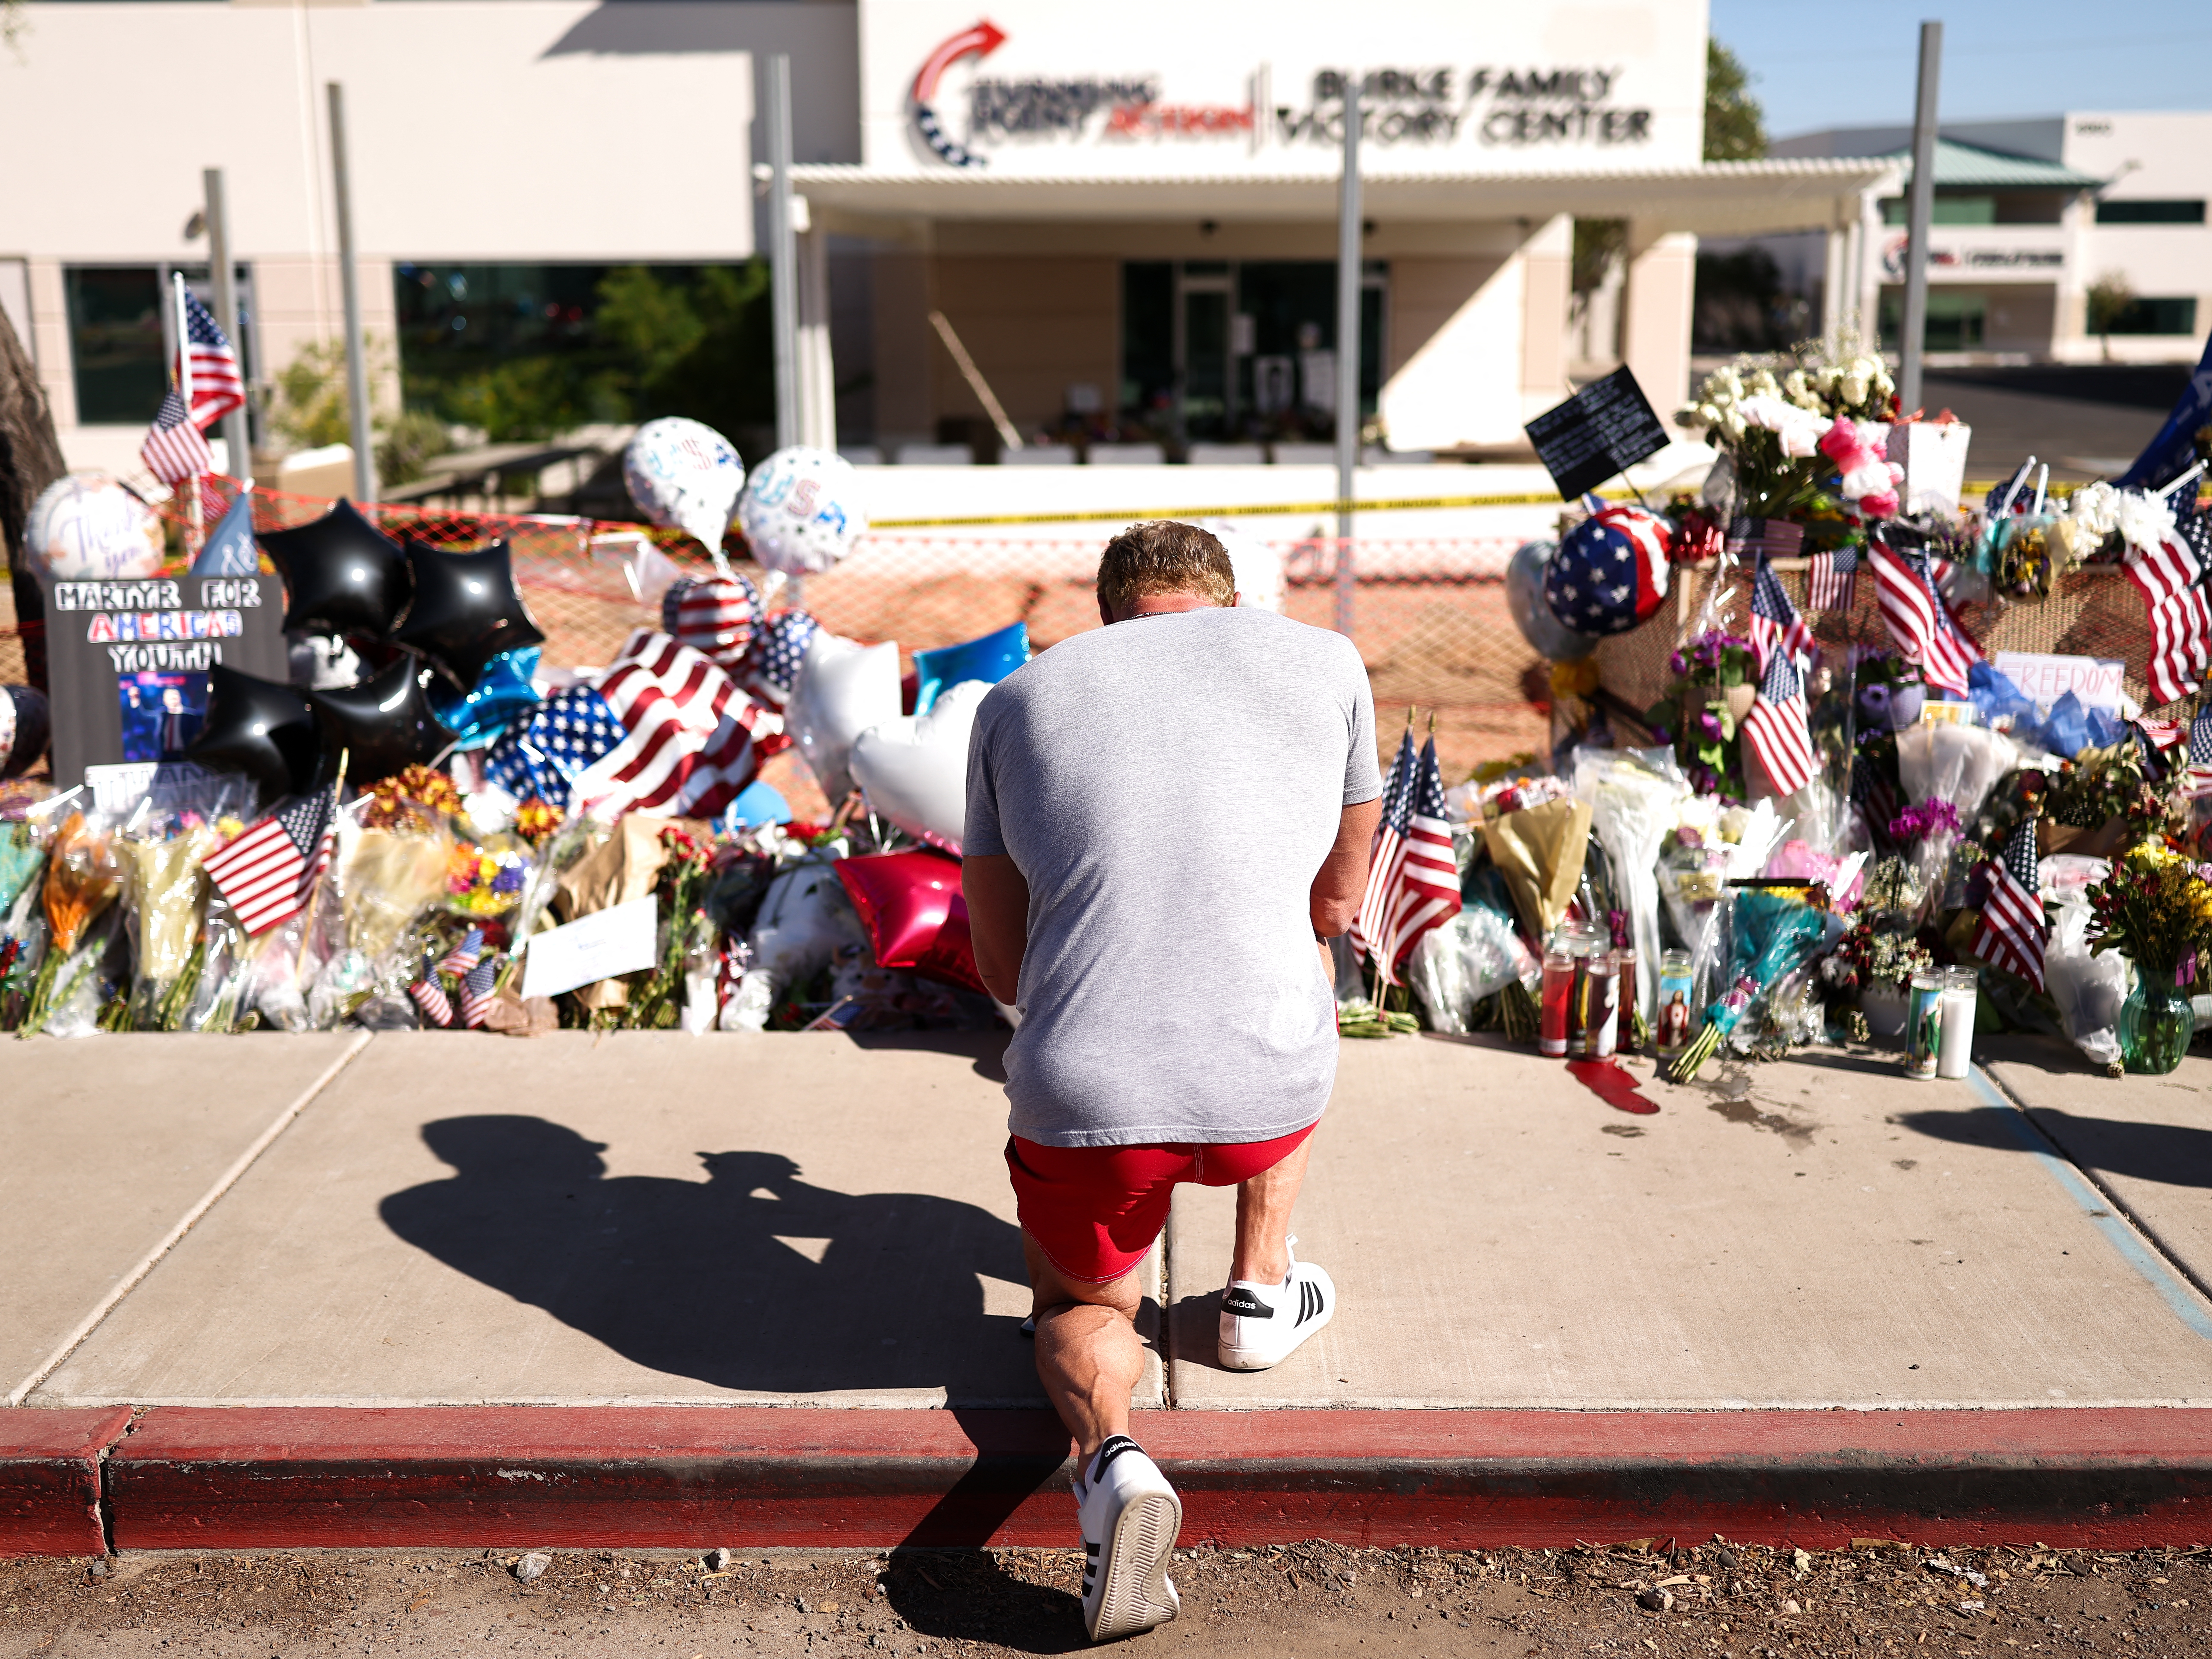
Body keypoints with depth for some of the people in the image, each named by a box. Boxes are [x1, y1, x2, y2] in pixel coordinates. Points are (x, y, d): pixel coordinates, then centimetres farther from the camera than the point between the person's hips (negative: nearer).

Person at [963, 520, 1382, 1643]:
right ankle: (1260, 1292, 33)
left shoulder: (1018, 698, 13)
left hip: (1077, 1100, 0)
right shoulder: (1324, 662, 12)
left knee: (1080, 1310, 30)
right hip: (1268, 1099, 0)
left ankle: (1107, 1455, -3)